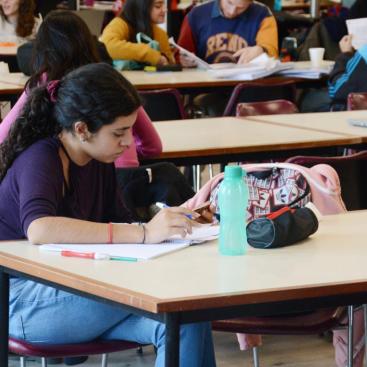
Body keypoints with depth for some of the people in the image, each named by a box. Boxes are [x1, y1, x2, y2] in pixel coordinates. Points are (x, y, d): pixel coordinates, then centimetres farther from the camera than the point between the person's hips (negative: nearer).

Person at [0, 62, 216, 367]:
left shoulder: (99, 164, 10)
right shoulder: (39, 160, -16)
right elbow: (39, 230, -37)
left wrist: (181, 213, -5)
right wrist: (143, 233, -40)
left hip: (75, 293, 8)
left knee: (187, 322, -19)